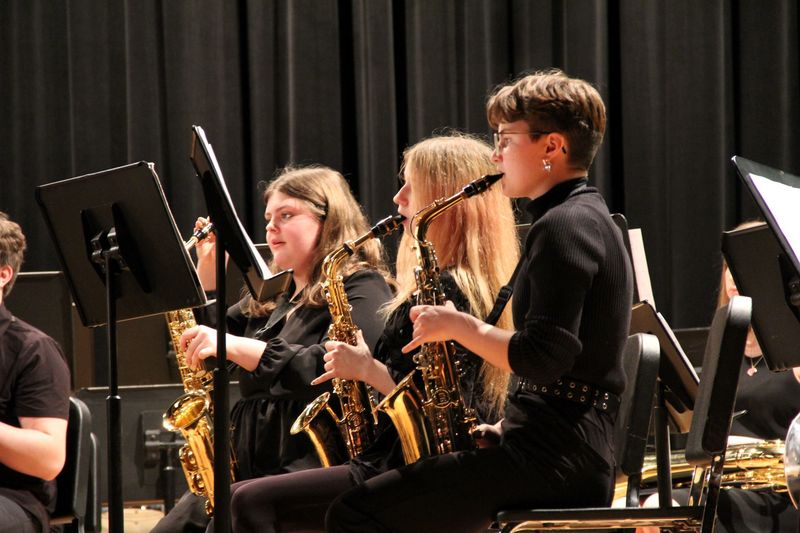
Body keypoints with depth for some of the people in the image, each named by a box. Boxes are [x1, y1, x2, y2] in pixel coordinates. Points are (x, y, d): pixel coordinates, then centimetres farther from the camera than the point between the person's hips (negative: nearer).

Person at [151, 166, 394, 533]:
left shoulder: (360, 290, -2)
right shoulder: (271, 297, 22)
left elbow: (331, 372, -19)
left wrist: (236, 347, -23)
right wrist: (206, 277, 10)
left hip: (310, 471, -8)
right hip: (247, 471, 8)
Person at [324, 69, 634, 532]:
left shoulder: (562, 228, -13)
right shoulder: (593, 222, 19)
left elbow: (543, 359, -23)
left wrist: (460, 326, -10)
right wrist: (509, 427, 15)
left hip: (551, 459, -11)